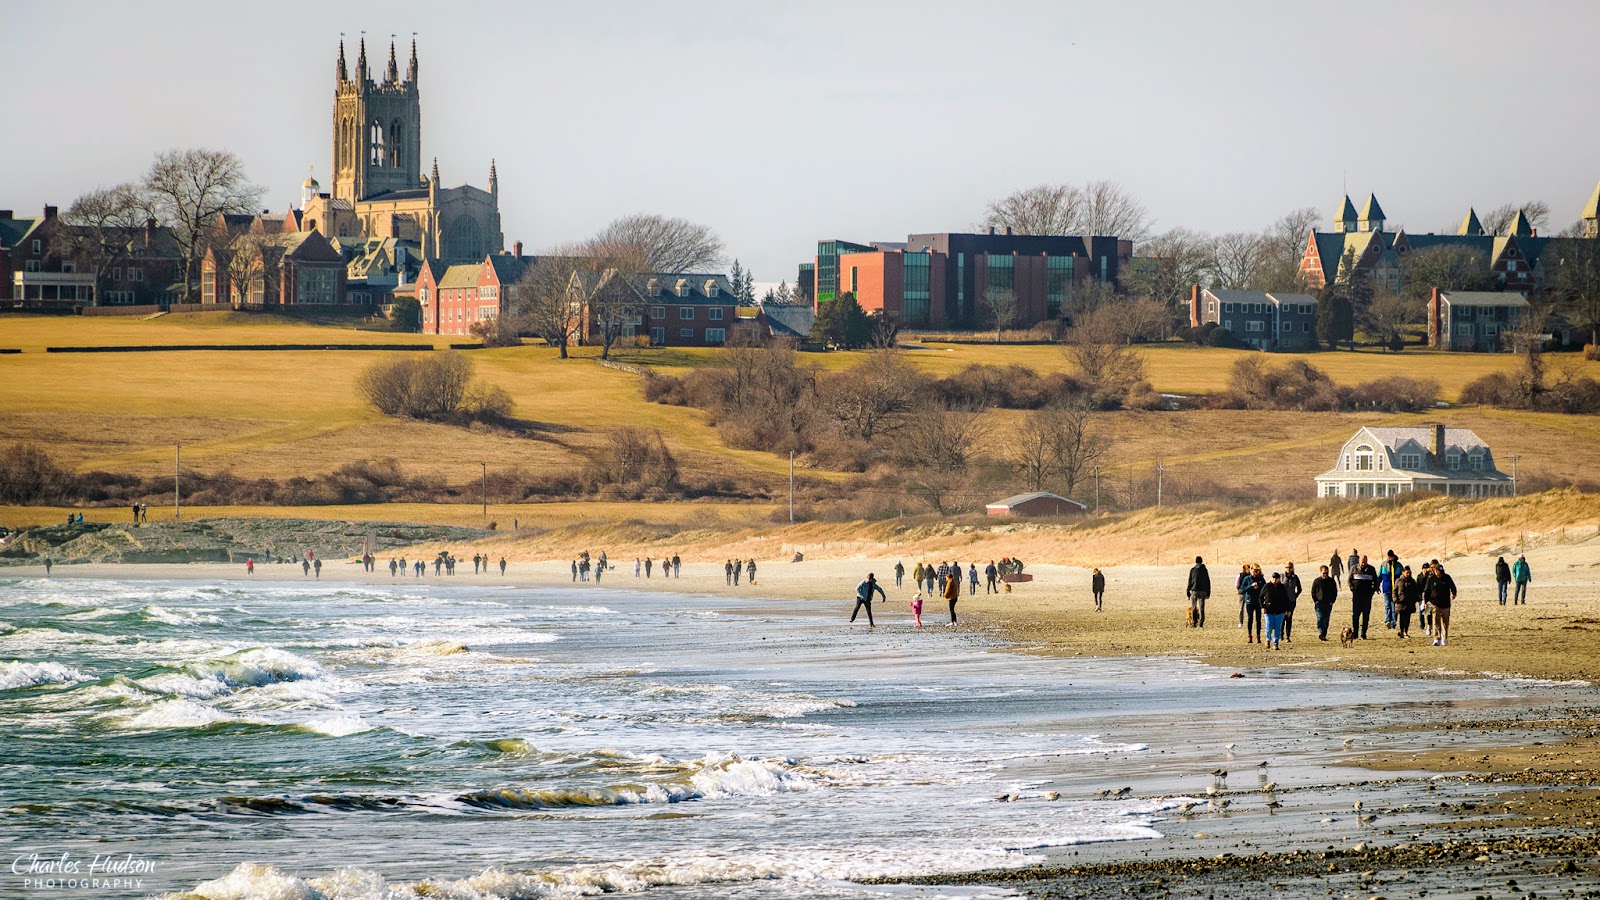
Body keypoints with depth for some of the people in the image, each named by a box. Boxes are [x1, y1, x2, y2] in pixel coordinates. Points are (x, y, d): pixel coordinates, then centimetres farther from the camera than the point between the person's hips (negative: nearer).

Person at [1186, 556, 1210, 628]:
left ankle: (1195, 623, 4)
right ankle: (1201, 624, -6)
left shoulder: (1192, 570, 0)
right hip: (1203, 591, 1)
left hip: (1194, 591, -1)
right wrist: (1208, 593, 11)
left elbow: (1190, 582, 0)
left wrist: (1188, 593, 4)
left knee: (1194, 608, 8)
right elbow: (1208, 582, 5)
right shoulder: (1205, 570, 3)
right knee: (1201, 608, 1)